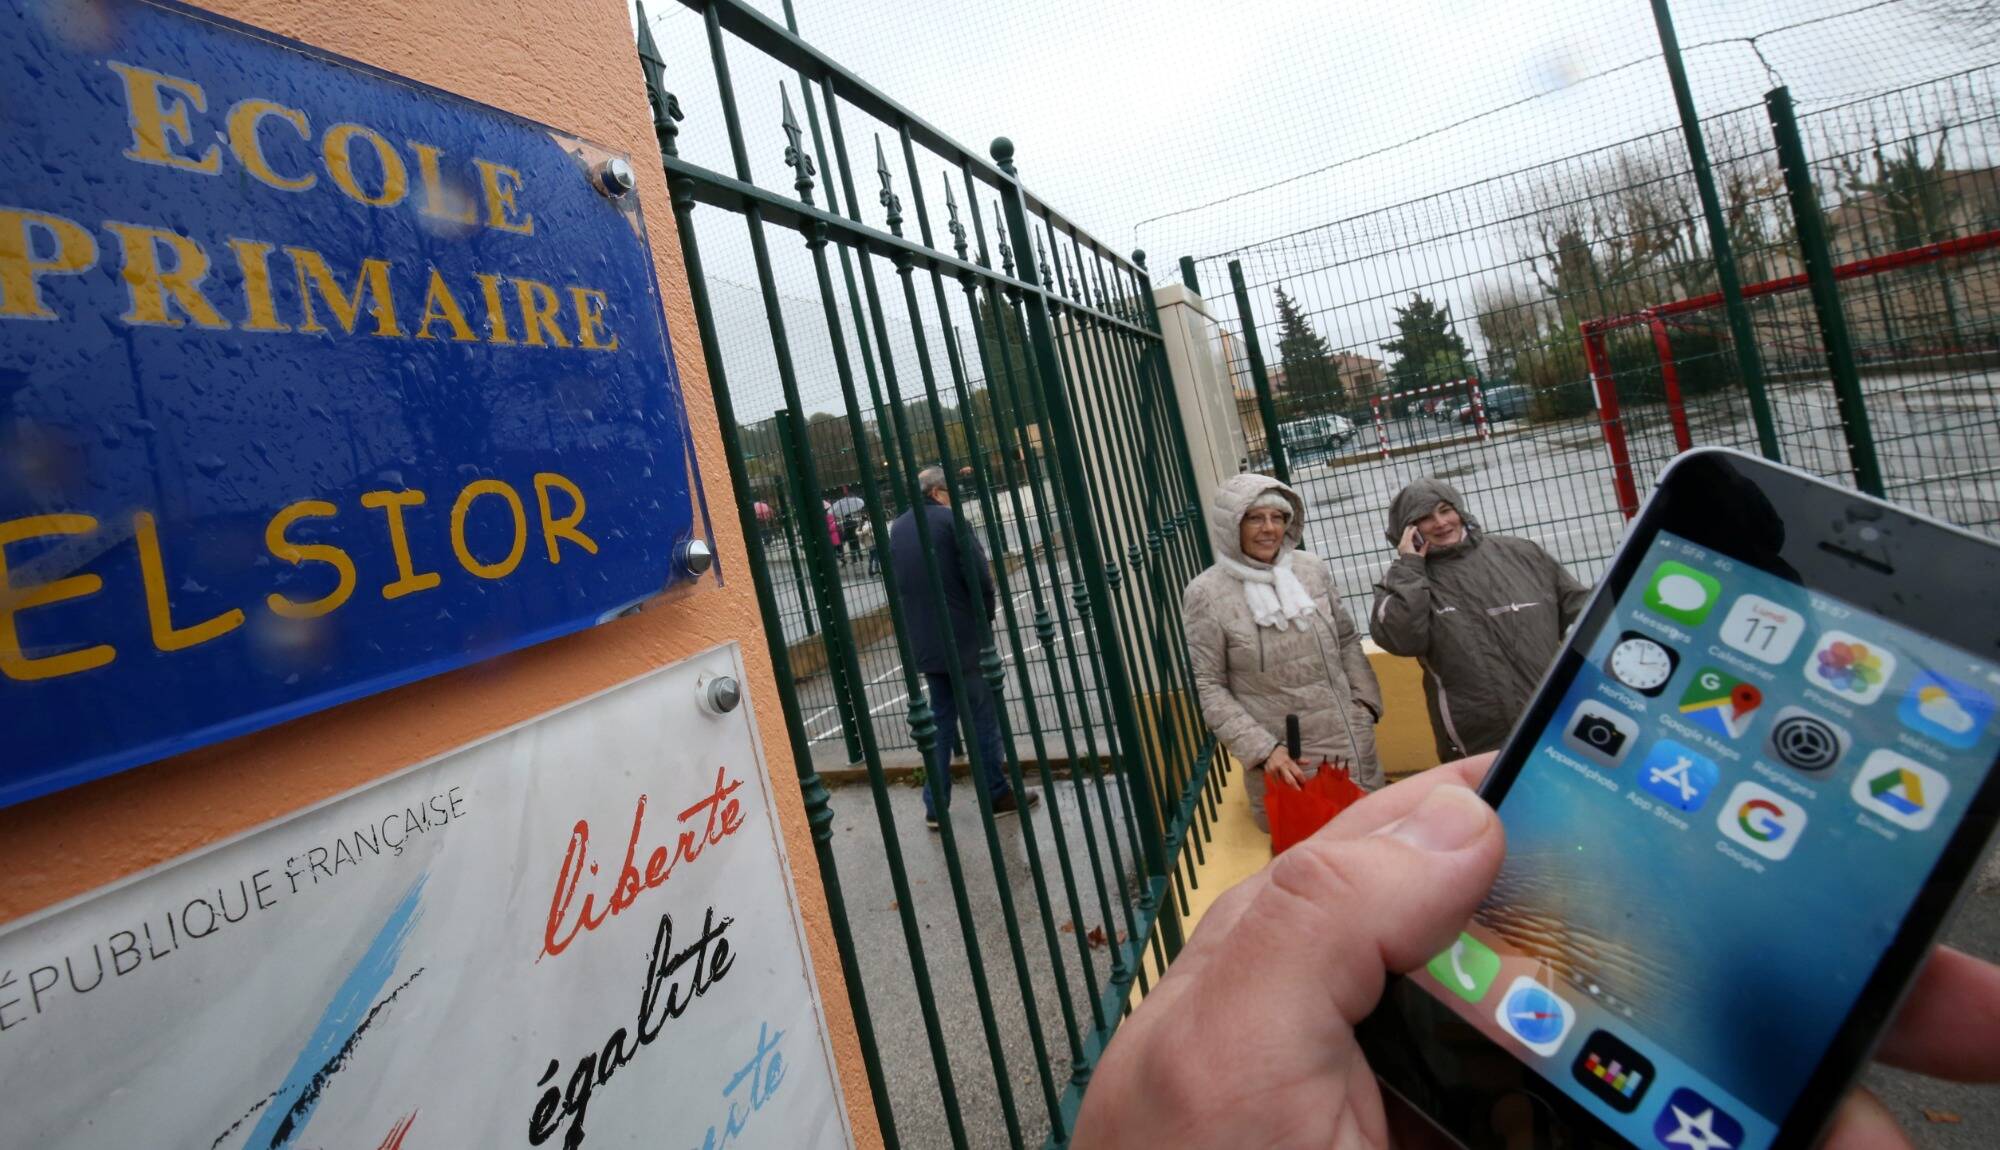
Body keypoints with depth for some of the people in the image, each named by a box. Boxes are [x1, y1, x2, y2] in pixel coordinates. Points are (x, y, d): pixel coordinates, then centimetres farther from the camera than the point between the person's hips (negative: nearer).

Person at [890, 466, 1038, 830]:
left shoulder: (897, 529, 10)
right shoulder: (949, 519, -10)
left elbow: (898, 583, 13)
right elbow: (979, 576, -14)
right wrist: (987, 616, 2)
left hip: (923, 641, 6)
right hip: (963, 637, -6)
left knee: (940, 717, 14)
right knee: (982, 716, 7)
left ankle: (935, 805, 15)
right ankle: (998, 795, 17)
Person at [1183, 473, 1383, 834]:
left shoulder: (1311, 567, 0)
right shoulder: (1206, 593, -12)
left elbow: (1347, 640, 12)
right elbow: (1207, 688, -11)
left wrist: (1364, 704, 2)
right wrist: (1262, 750, -17)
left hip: (1353, 746, 4)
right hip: (1284, 762, -4)